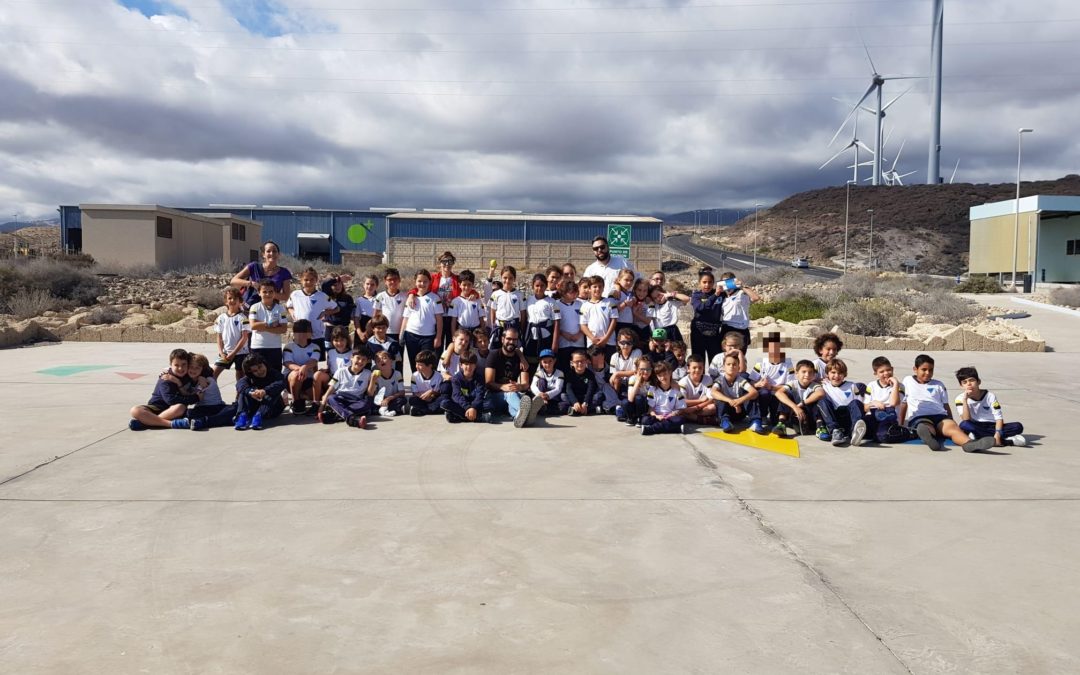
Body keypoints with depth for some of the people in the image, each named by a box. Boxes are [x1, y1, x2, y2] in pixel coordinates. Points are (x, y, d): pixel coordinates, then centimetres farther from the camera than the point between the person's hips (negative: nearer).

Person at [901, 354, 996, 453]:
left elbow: (946, 406, 21)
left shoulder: (938, 385, 25)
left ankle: (969, 443, -65)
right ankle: (927, 436, -75)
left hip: (940, 416, 1)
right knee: (926, 426, -40)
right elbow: (904, 404, 23)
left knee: (952, 426, -35)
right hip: (918, 418, -1)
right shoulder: (908, 381, 23)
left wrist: (951, 422, 9)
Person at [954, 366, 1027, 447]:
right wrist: (965, 400, -25)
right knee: (964, 425, -36)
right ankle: (1009, 441, -32)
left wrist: (997, 434, -23)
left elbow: (999, 417, -7)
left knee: (1018, 426, -19)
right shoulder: (960, 399, -5)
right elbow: (966, 420, -18)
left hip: (991, 427, 1)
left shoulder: (989, 396, -2)